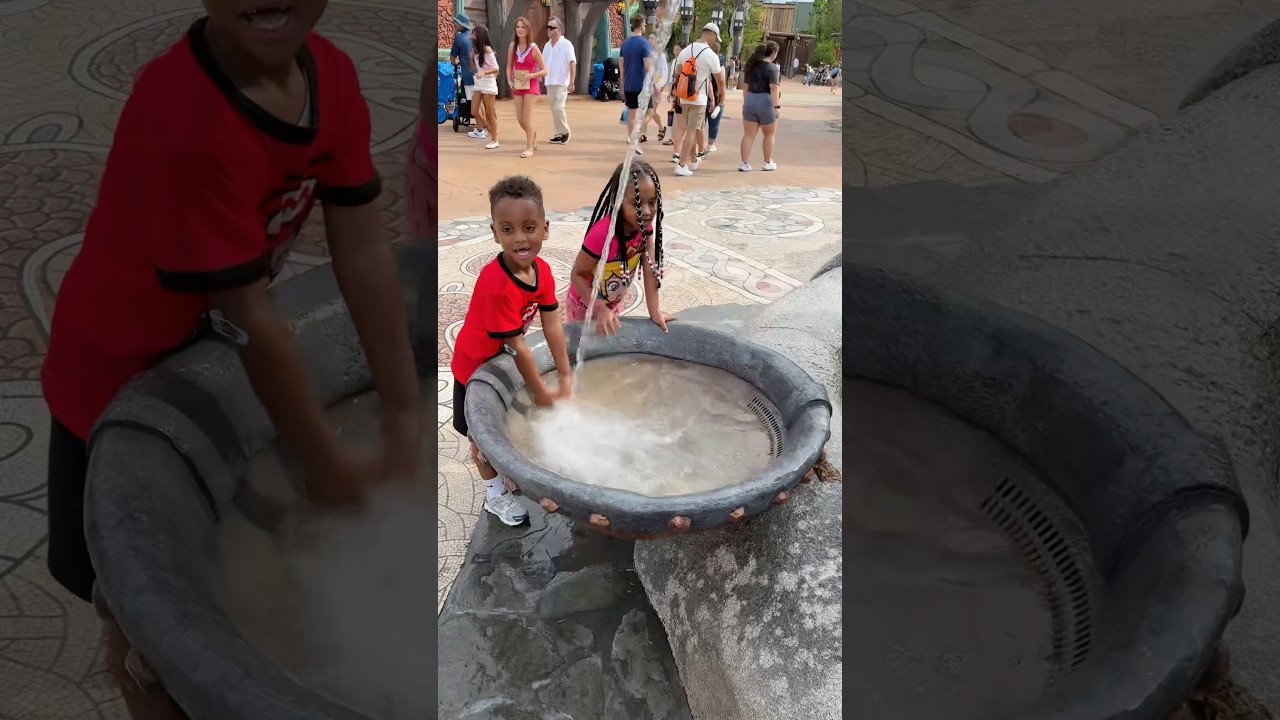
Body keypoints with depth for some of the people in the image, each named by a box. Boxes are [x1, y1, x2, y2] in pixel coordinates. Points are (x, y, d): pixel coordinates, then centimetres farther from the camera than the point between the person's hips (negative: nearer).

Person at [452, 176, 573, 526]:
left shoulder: (542, 270, -17)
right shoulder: (496, 284, -40)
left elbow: (552, 324, -10)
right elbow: (517, 346, -31)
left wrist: (565, 375, -7)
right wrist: (540, 391, -21)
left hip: (508, 360, 6)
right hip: (477, 366, -6)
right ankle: (496, 494, 33)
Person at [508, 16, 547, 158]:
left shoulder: (534, 49, -8)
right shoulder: (512, 47, 3)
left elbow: (544, 71, -6)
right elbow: (509, 67, 11)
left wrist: (531, 75, -21)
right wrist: (509, 81, -5)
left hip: (531, 85, -4)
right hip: (517, 86, 5)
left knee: (527, 118, -9)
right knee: (520, 119, 7)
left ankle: (529, 148, -3)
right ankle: (533, 137, 35)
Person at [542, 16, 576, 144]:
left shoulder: (566, 44, -7)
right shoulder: (547, 45, 11)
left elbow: (572, 63, -12)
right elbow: (543, 63, 17)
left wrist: (571, 82, -17)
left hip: (562, 82, -6)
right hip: (550, 82, 6)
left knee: (558, 108, -13)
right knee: (554, 109, 8)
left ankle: (565, 132, 3)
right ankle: (558, 134, 14)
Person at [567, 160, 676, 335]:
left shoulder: (644, 225, -18)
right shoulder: (603, 232, -36)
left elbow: (650, 269, -15)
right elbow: (577, 275, -28)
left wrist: (655, 311, -16)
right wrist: (600, 309, -36)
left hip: (614, 303, 6)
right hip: (585, 305, -6)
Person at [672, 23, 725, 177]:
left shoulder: (686, 50, 4)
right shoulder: (710, 55, -12)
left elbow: (678, 74, 11)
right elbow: (720, 79, -2)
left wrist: (678, 94, 21)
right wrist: (722, 96, 15)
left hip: (684, 98, 6)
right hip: (699, 100, -6)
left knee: (691, 130, 18)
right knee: (691, 132, -4)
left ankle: (692, 162, 30)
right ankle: (681, 165, -9)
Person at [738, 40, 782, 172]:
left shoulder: (752, 65, 10)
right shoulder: (772, 67, -10)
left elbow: (746, 86, 12)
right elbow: (774, 88, -16)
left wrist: (745, 102, 17)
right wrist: (777, 106, -15)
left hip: (750, 100, 6)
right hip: (765, 102, -6)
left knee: (748, 134, 7)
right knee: (769, 134, 12)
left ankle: (744, 163, 3)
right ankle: (768, 163, 19)